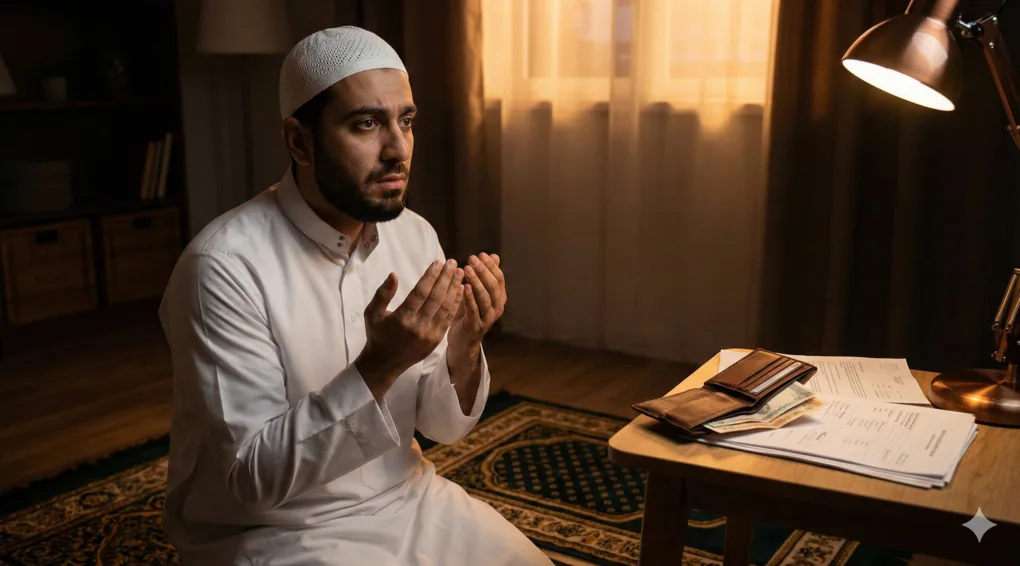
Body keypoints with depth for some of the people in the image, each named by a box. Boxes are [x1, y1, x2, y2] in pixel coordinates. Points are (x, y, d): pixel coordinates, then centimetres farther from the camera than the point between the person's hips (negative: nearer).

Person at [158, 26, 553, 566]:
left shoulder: (415, 237, -4)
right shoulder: (225, 265, -21)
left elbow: (444, 427, -1)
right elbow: (254, 477, -21)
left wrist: (464, 345, -20)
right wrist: (378, 366, -31)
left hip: (405, 499, 5)